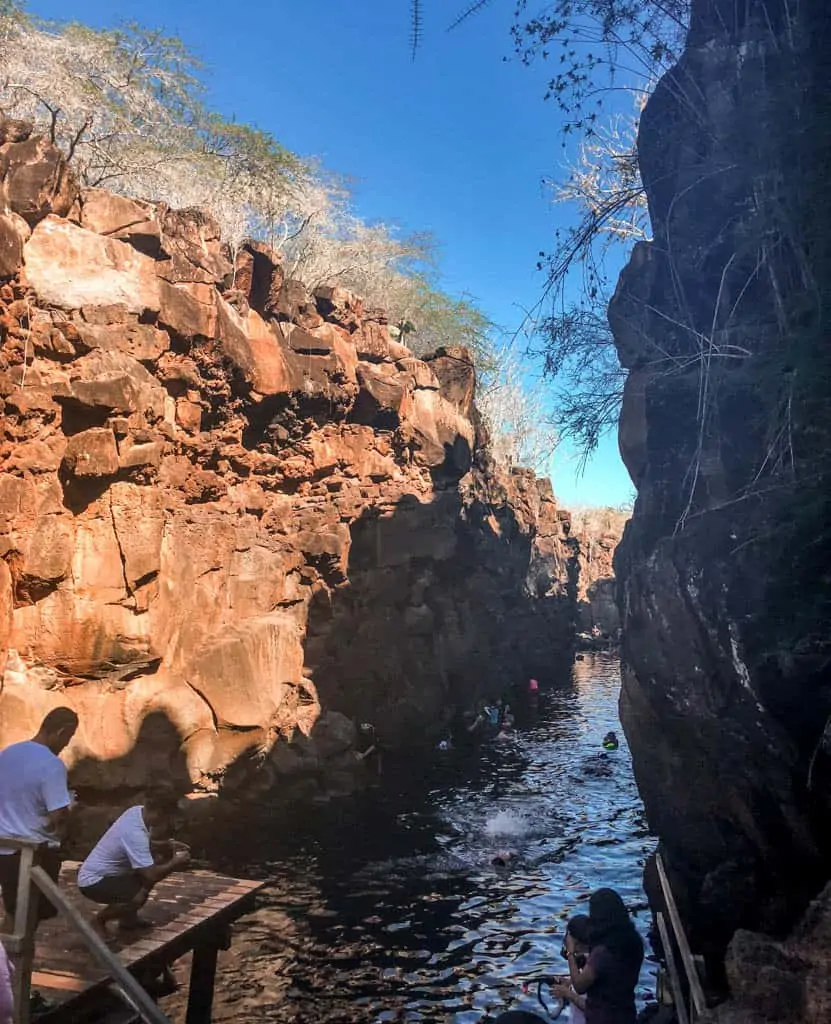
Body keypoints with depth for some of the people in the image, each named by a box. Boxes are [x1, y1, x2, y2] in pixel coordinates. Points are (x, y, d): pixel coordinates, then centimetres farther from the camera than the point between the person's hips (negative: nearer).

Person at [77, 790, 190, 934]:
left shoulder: (138, 811, -5)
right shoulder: (135, 834, -31)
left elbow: (152, 843, 13)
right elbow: (151, 875, -30)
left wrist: (171, 846, -6)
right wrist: (175, 863, -14)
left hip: (105, 871, 10)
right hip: (93, 881, -10)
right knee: (140, 897, -30)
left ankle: (128, 917, 16)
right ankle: (99, 920, -1)